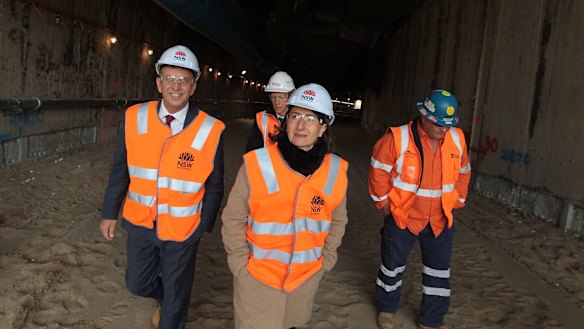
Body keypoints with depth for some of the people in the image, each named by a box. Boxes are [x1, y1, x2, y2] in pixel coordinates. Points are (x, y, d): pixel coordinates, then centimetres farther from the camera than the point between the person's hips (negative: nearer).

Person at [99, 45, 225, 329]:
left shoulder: (210, 130, -15)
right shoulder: (135, 119, -8)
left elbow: (214, 186, -5)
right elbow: (120, 171, 2)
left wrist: (205, 226, -1)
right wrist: (109, 213, 6)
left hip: (182, 230, -2)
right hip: (141, 223, 3)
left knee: (176, 297, 15)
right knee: (137, 284, 20)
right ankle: (164, 299, 52)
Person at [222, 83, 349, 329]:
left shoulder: (336, 170, -7)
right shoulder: (257, 164, -16)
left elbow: (338, 220, 8)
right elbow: (233, 219, -7)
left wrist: (325, 260, 6)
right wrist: (240, 264, -7)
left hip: (307, 278, 3)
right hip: (257, 279, -3)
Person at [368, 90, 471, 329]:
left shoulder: (457, 139, -3)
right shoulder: (397, 138, -17)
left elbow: (463, 173, 12)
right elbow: (378, 173, -9)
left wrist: (456, 203, 11)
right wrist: (385, 205, -4)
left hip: (440, 220, 4)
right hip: (401, 217, -3)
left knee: (439, 272, 13)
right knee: (393, 265, 14)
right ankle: (386, 309, 39)